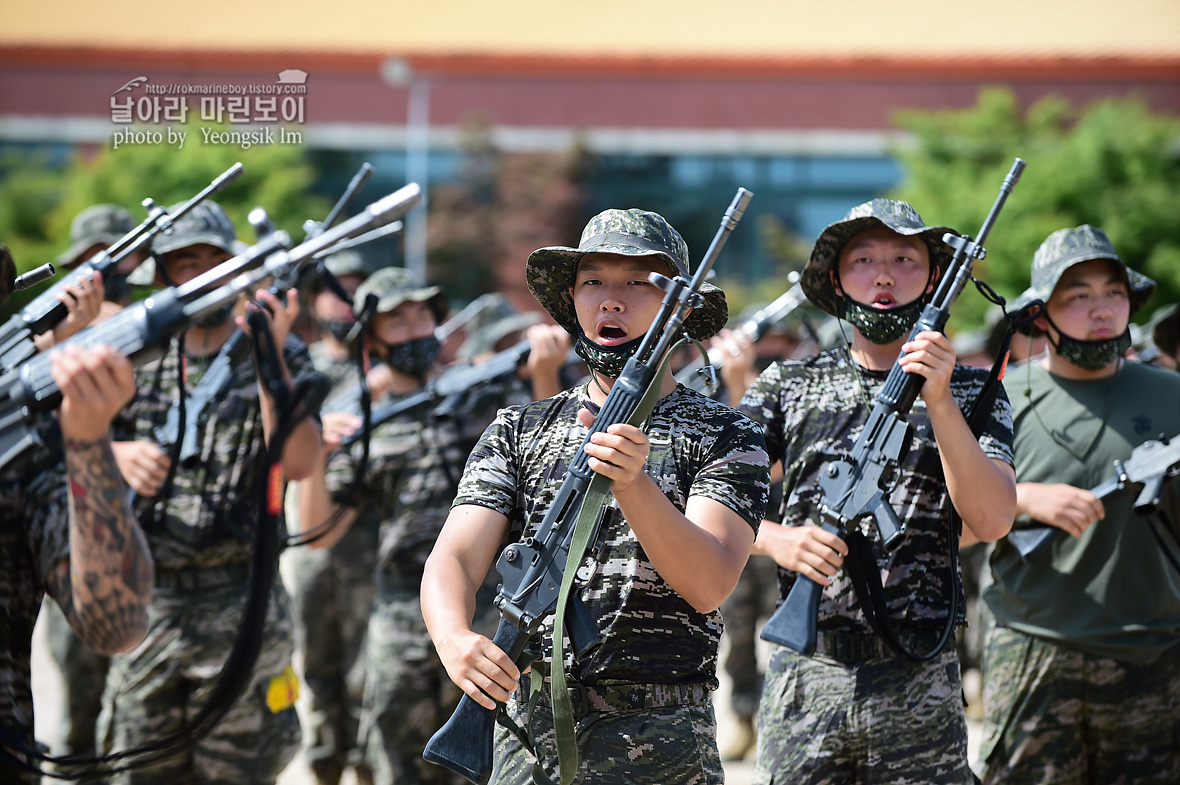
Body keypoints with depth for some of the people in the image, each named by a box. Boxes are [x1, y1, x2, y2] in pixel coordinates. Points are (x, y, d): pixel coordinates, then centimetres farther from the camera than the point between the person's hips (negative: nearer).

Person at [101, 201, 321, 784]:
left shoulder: (279, 356, 4)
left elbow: (298, 463, -10)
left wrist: (269, 357, -19)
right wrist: (117, 455, -12)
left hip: (240, 600, -2)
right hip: (143, 596, 2)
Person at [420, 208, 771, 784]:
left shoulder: (726, 438, 2)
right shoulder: (517, 432, 10)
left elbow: (708, 585, -13)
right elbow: (455, 557, -3)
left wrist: (634, 485, -29)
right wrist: (454, 639, -24)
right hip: (527, 739, 2)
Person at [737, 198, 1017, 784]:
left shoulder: (972, 393, 7)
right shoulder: (788, 383, 9)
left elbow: (992, 521, -8)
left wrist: (939, 399, -18)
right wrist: (776, 538, -17)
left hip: (919, 686, -1)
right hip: (804, 672, 1)